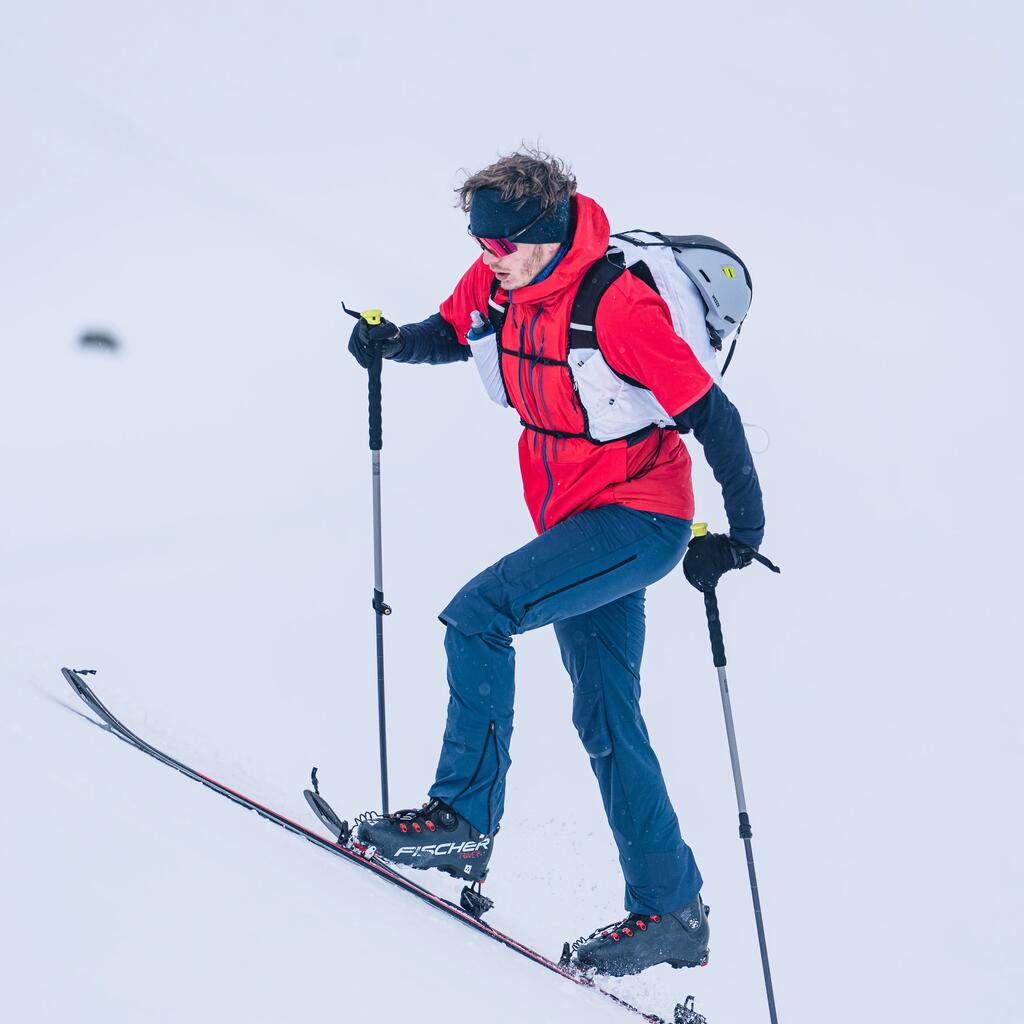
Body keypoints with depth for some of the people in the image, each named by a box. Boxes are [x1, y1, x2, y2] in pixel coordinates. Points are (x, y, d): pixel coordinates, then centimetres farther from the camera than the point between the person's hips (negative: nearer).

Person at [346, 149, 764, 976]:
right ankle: (672, 912, 18)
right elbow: (453, 332, 19)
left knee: (478, 615, -23)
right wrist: (394, 342, -3)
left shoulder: (618, 307, -24)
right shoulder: (493, 285, -3)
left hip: (639, 518, -8)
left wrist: (745, 531, -20)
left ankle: (465, 818, -13)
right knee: (606, 721, 10)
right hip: (573, 520, 8)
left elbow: (710, 415, -20)